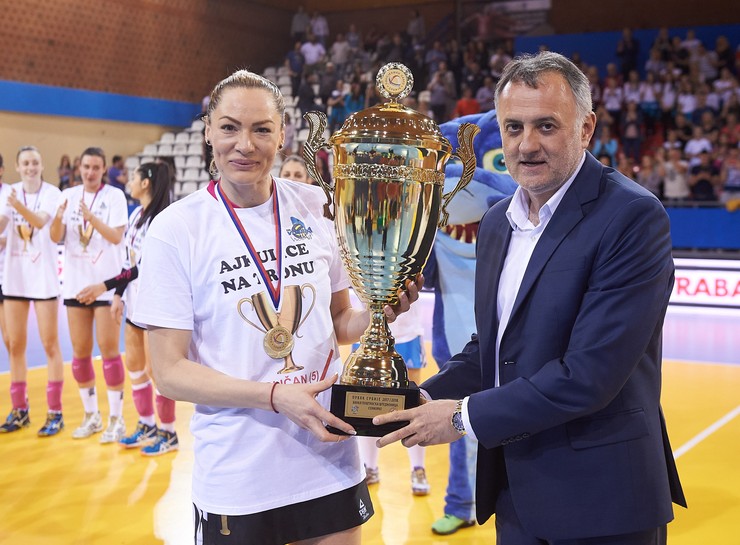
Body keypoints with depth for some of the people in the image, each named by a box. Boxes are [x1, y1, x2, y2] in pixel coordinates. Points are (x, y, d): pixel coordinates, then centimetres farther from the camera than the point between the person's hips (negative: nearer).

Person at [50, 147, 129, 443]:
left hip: (107, 282, -4)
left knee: (108, 349, -3)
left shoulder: (114, 195, -5)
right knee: (80, 351, 8)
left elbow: (116, 236, -16)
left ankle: (116, 419, 4)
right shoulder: (68, 195, 7)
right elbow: (56, 237, 0)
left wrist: (90, 216, -29)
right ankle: (91, 415, 21)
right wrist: (59, 217, -20)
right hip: (76, 282, 4)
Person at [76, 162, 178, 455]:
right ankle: (147, 426, 27)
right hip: (136, 300, 9)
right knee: (134, 364, 14)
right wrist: (119, 296, 12)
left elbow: (145, 266, -22)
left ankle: (168, 433, 12)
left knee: (156, 368, -1)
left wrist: (106, 286, -22)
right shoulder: (136, 214, 9)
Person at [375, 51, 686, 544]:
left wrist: (465, 416, -16)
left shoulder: (633, 216, -17)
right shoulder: (497, 222, 8)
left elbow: (589, 373, -23)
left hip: (600, 504, -6)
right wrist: (425, 399, -3)